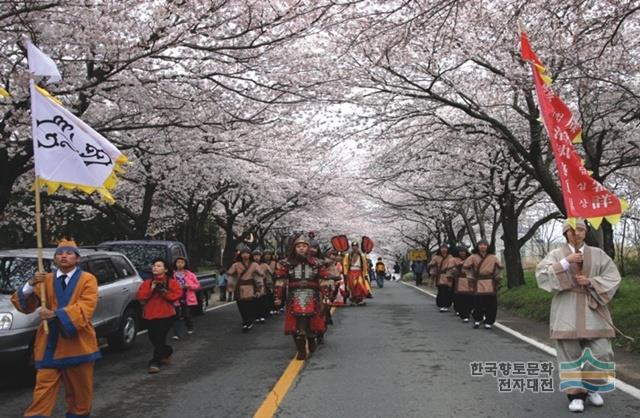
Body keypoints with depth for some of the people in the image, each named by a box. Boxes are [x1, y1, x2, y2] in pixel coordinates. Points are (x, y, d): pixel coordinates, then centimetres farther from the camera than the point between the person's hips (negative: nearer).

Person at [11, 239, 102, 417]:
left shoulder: (88, 279, -3)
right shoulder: (45, 280, 8)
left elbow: (85, 308, -17)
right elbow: (24, 306, 0)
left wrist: (56, 314, -28)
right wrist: (30, 285, -19)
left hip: (78, 344, -2)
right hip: (50, 344, 2)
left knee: (80, 390, 12)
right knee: (44, 388, -1)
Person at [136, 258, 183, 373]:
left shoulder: (171, 282, -1)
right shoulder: (147, 283, 10)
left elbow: (177, 295, -12)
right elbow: (140, 296, -1)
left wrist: (164, 292, -21)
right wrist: (151, 290, -14)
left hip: (166, 315, -5)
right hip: (150, 315, 5)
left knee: (159, 339, -10)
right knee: (154, 339, 12)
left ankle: (155, 362, -5)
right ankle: (167, 352, 40)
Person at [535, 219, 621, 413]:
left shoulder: (598, 254, 9)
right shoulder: (556, 254, 3)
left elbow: (613, 277, 4)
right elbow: (541, 275, -11)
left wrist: (591, 282, -11)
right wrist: (565, 263, -19)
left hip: (593, 310, 2)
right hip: (567, 312, -2)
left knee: (601, 353, -2)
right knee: (571, 355, -2)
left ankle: (591, 388, 22)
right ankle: (576, 394, 10)